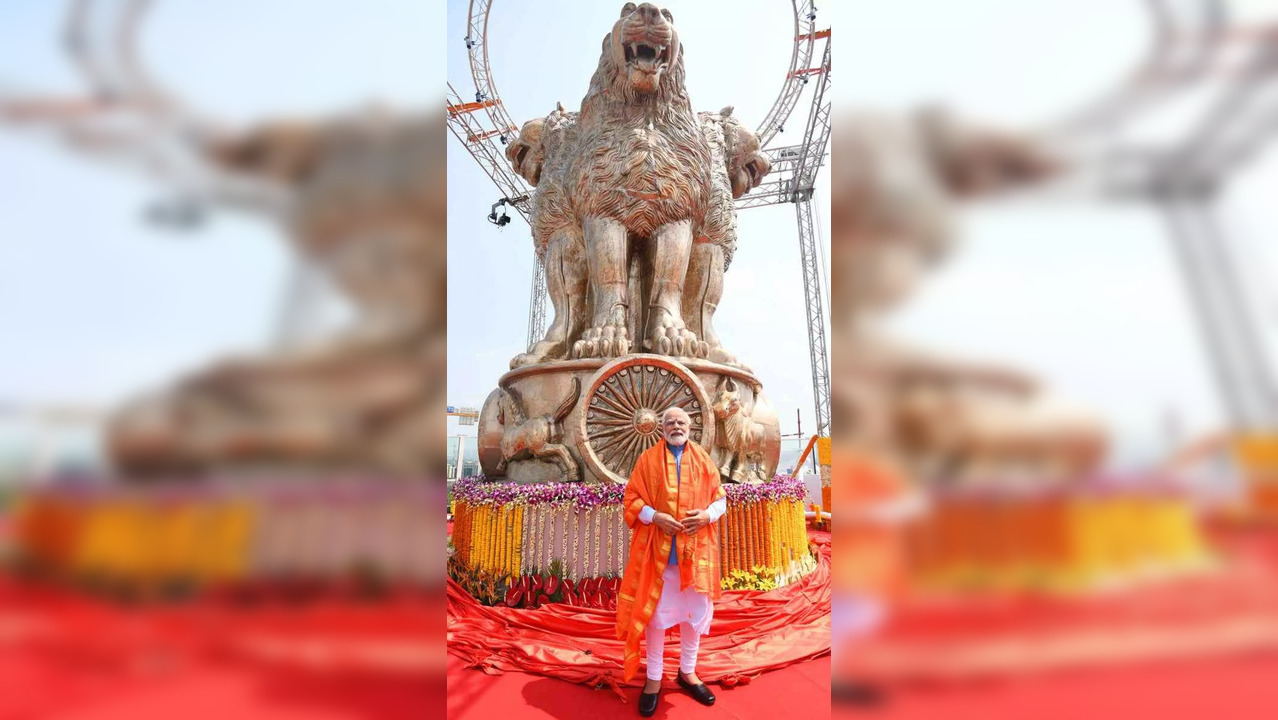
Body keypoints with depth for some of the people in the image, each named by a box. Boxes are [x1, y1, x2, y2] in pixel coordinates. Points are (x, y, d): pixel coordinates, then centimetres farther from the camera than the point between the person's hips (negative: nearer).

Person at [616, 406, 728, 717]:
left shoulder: (704, 459, 7)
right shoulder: (647, 459, 1)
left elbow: (720, 497, 8)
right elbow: (631, 499, 0)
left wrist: (708, 514, -12)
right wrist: (654, 516, -17)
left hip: (696, 550, 2)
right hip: (658, 550, -2)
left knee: (695, 612, 10)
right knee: (655, 613, 4)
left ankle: (687, 672, 28)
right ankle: (653, 679, 17)